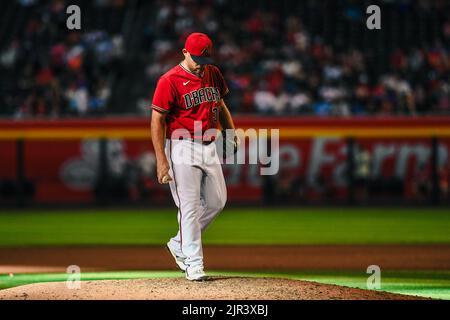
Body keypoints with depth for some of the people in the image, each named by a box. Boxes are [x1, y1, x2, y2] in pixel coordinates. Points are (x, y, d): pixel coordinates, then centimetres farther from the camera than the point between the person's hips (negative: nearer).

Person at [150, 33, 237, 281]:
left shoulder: (213, 74, 8)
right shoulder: (169, 81, -13)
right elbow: (157, 121, -14)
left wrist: (232, 132, 6)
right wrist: (161, 160, -19)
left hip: (209, 147, 7)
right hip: (182, 149, -7)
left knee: (217, 201, 10)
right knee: (189, 206, -6)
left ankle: (179, 244, 24)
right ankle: (193, 263, -1)